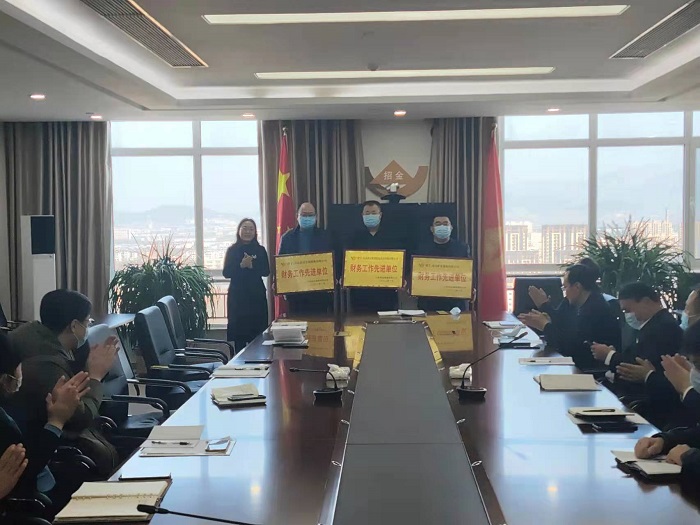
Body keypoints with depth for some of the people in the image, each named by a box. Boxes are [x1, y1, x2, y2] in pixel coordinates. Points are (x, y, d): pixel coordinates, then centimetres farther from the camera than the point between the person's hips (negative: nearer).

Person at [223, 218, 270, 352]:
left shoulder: (260, 250, 7)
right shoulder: (232, 250, 5)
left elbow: (266, 271, 0)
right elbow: (226, 273, -2)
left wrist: (252, 266, -16)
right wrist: (241, 265, -17)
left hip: (257, 296, 1)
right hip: (237, 296, -1)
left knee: (257, 331, -3)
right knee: (238, 330, -2)